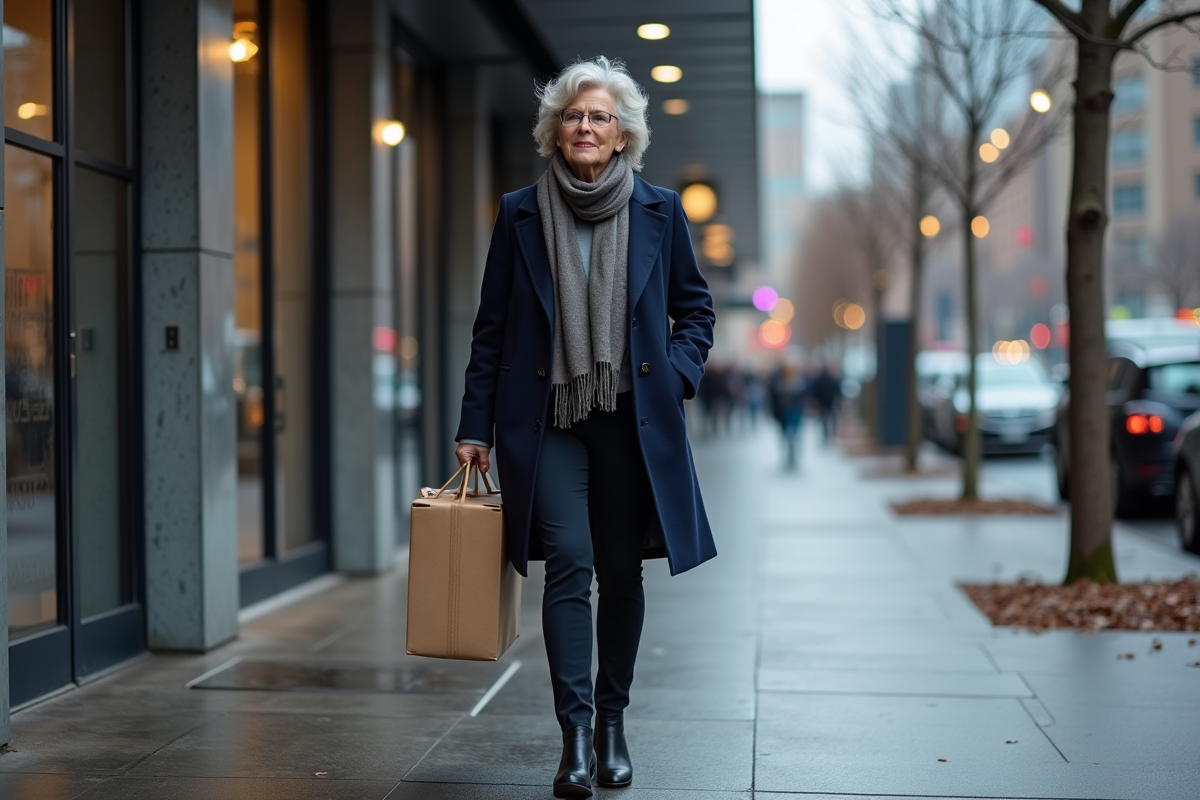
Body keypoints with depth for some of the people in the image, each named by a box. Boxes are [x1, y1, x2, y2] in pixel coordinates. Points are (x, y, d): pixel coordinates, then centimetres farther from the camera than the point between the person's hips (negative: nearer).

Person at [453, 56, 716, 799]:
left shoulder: (660, 211, 5)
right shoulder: (520, 213, 4)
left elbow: (695, 307, 14)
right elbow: (491, 328, 6)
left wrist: (677, 376, -3)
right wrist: (476, 429, 2)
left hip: (632, 420, 1)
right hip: (548, 419, -1)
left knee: (622, 571, 8)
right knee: (569, 562, -13)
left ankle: (612, 722, 24)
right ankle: (575, 733, -8)